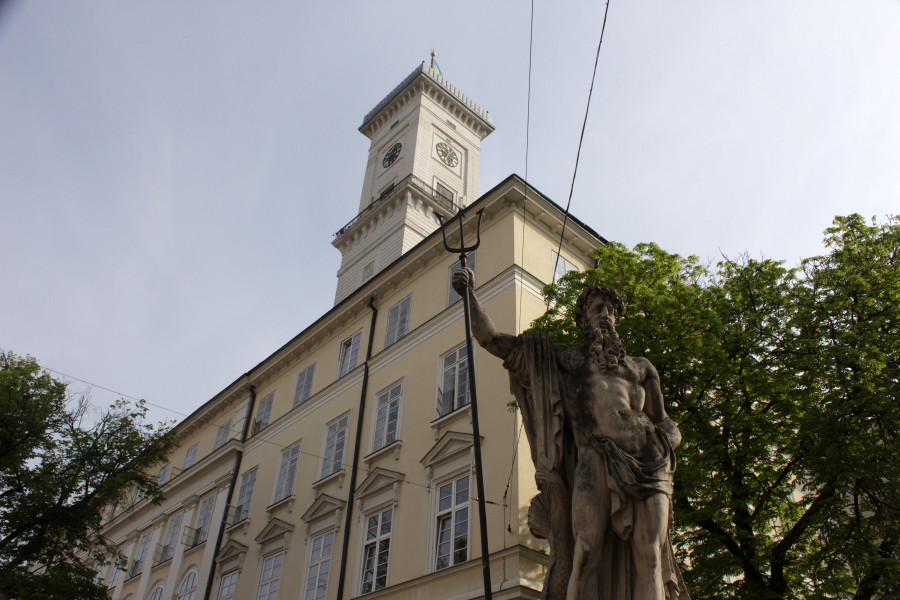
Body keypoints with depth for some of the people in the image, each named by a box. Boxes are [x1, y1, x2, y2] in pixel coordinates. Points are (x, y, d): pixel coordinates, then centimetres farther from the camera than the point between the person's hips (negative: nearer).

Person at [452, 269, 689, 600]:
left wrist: (664, 447, 5)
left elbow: (666, 424, 28)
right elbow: (492, 340, 14)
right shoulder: (563, 361, 19)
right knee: (588, 550, -18)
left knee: (648, 559, -8)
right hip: (596, 461, -3)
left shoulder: (639, 368, 27)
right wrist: (470, 294, 8)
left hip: (645, 465, 3)